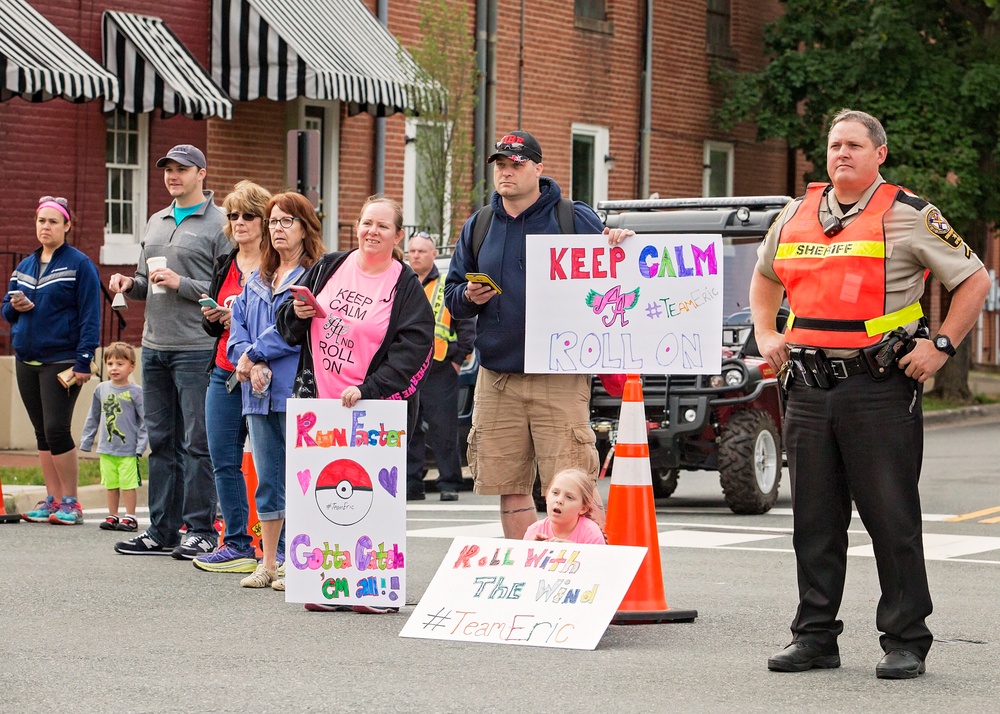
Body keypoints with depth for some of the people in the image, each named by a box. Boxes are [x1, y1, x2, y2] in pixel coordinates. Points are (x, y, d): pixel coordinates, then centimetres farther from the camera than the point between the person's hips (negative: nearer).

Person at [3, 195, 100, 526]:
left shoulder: (79, 264, -5)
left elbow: (90, 316, -9)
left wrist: (84, 361, -16)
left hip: (62, 362, -6)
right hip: (26, 361, 6)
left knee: (56, 430, -11)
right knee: (42, 433, 8)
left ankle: (70, 502, -3)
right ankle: (53, 500, 13)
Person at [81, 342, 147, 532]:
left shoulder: (135, 392, -5)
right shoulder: (101, 389, 8)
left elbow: (145, 421, -4)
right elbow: (93, 418, 18)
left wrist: (141, 447, -10)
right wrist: (86, 442, 17)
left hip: (128, 450, -4)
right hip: (106, 449, 4)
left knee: (128, 484, -3)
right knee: (110, 484, 9)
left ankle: (130, 517, 6)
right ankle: (112, 516, 18)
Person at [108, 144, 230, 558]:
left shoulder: (218, 223, -5)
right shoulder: (156, 223, 18)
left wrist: (182, 284, -18)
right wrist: (130, 284, 4)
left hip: (196, 349, -7)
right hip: (155, 346, 7)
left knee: (197, 442, -6)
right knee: (161, 441, 10)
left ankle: (200, 530, -1)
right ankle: (162, 530, 14)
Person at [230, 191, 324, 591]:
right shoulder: (257, 280, 19)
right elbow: (238, 325, 11)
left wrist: (254, 354, -9)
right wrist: (253, 365, -7)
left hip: (298, 392, -7)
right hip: (260, 394, 7)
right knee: (267, 480, 11)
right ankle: (268, 564, 16)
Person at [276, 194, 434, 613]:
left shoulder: (406, 287, -1)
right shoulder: (329, 268, 13)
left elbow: (413, 351, -10)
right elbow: (287, 325, 20)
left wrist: (369, 390, -21)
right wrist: (299, 314, -4)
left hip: (374, 412, -4)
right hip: (319, 403, 4)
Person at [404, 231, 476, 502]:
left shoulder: (448, 288, 4)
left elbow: (467, 325, 3)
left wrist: (457, 360, -3)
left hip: (439, 371, -4)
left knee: (443, 429, -5)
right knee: (407, 431, 4)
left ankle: (449, 484, 0)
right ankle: (411, 483, 9)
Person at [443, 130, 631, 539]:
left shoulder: (576, 220, 3)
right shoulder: (478, 228, 14)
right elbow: (452, 296, 19)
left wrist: (615, 252, -17)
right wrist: (468, 297, -3)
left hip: (560, 380, -4)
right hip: (497, 378, 4)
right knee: (509, 488, 7)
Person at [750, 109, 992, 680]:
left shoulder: (908, 216, -2)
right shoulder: (797, 215, 13)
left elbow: (975, 281, 0)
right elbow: (766, 276, 32)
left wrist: (941, 347, -6)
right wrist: (766, 335, 18)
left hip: (880, 390, -5)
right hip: (809, 388, 5)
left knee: (893, 520, -2)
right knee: (815, 521, 9)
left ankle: (906, 643, 4)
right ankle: (815, 637, 16)